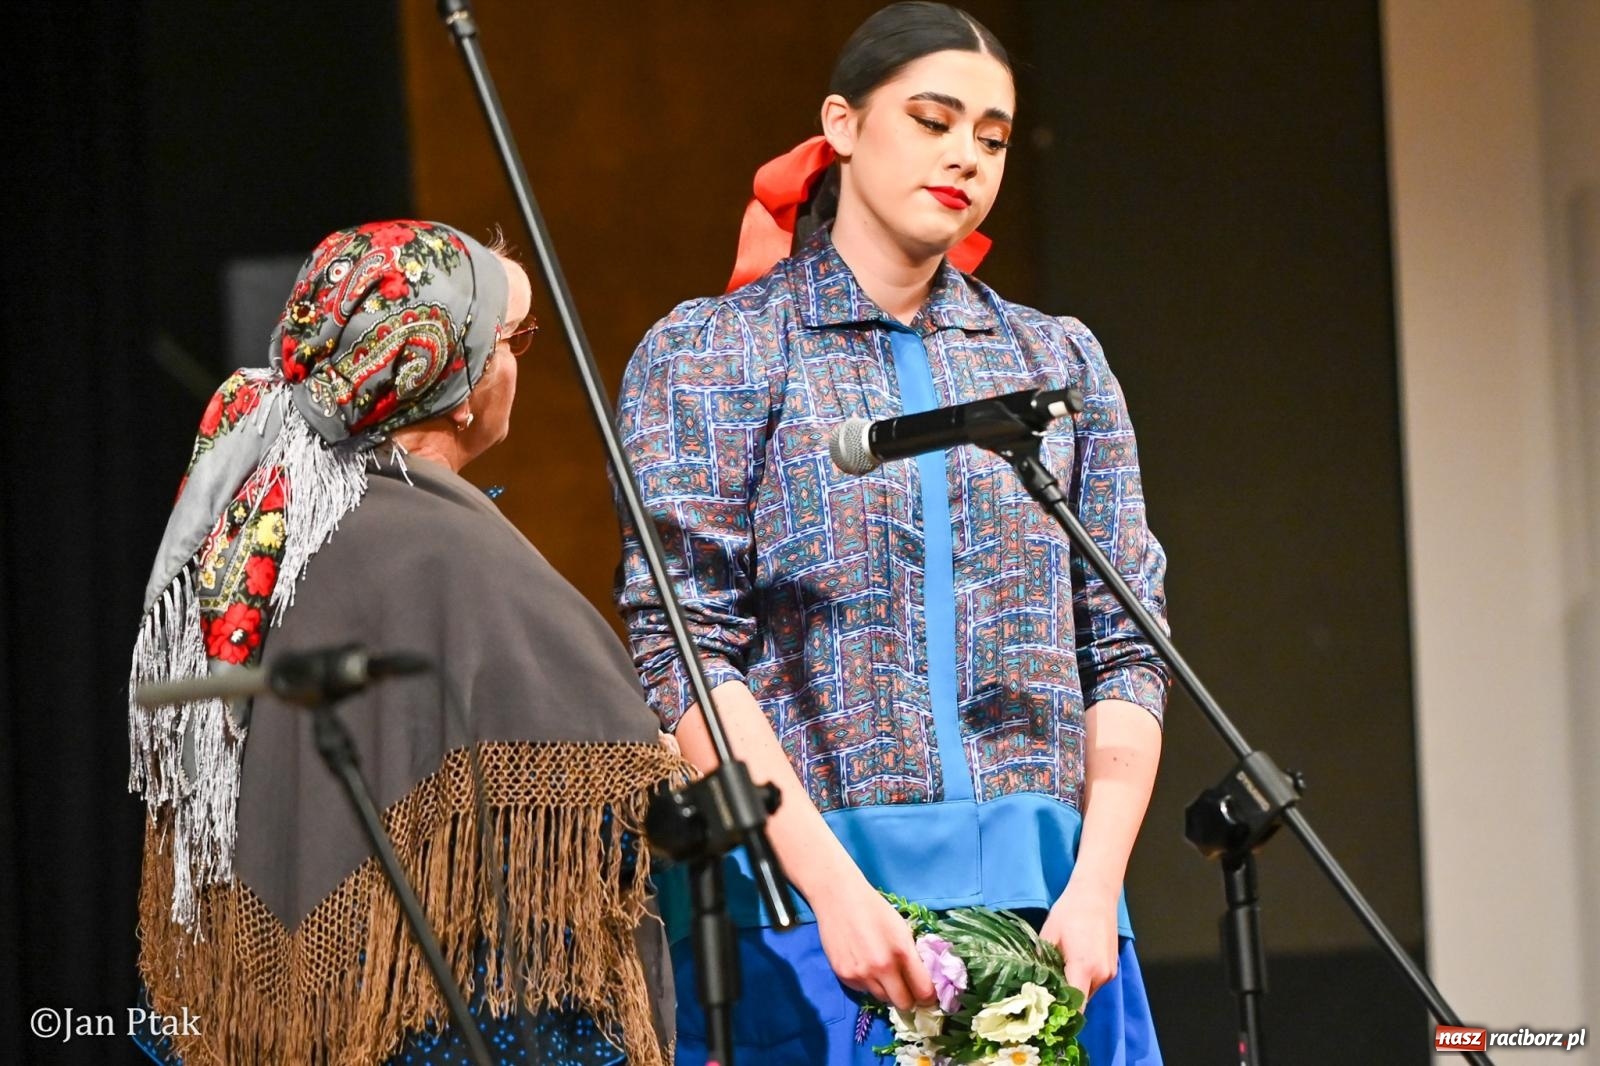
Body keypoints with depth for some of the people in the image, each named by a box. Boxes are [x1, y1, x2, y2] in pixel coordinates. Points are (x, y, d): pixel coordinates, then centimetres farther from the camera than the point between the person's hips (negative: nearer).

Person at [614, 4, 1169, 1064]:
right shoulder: (710, 353, 4)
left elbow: (1125, 647, 10)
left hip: (1046, 892, 3)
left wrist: (1096, 884, -5)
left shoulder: (1059, 361, 16)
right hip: (803, 893, -3)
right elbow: (681, 652, -6)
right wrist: (834, 884, -17)